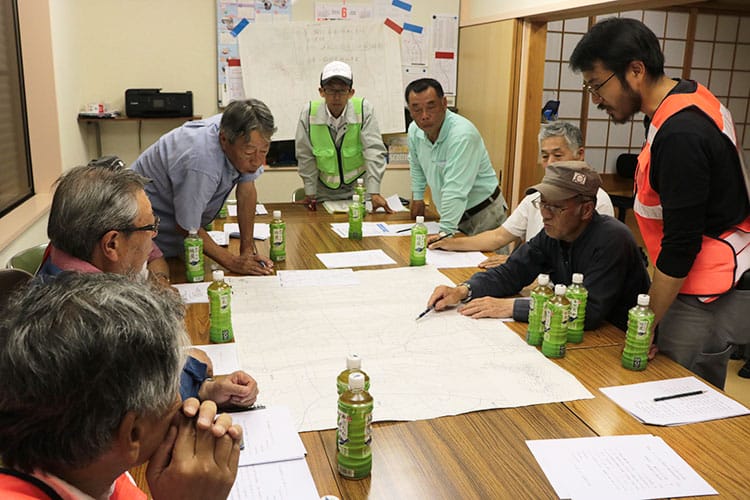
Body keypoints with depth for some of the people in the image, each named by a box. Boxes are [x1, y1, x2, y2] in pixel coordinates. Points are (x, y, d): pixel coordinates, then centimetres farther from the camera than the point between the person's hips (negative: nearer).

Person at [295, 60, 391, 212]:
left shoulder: (365, 110, -13)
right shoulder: (309, 113, -11)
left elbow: (374, 151, -16)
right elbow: (305, 156, -2)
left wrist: (374, 193, -22)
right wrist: (310, 193, -1)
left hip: (358, 184, -1)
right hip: (324, 190, 1)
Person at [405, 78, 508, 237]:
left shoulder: (462, 134, -28)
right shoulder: (414, 130, -3)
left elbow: (455, 191, -33)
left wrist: (445, 232, -36)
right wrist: (417, 197, 22)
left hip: (482, 214, -6)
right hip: (453, 214, 6)